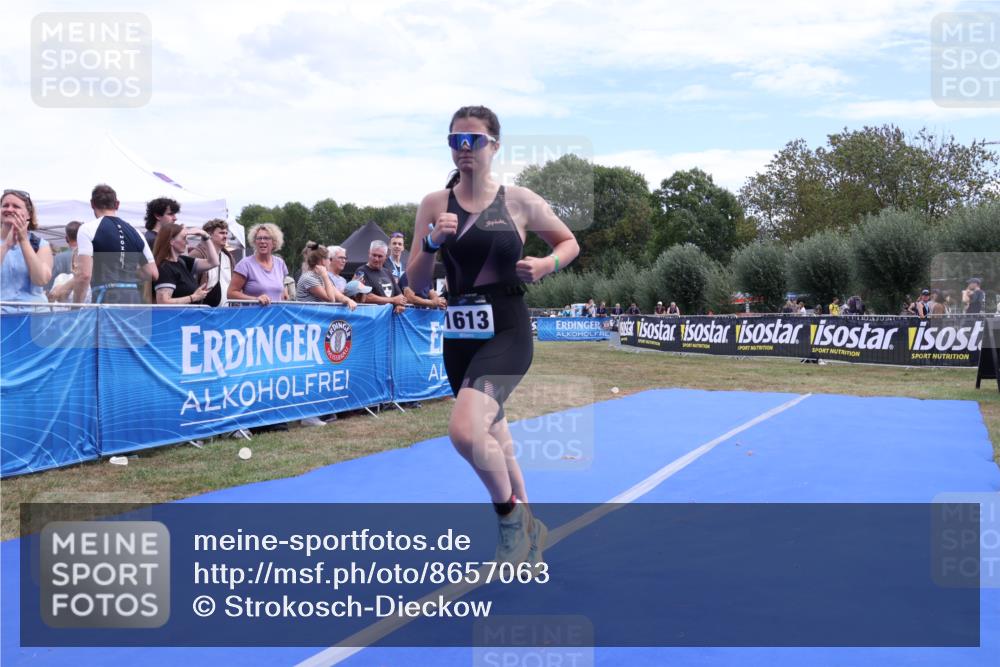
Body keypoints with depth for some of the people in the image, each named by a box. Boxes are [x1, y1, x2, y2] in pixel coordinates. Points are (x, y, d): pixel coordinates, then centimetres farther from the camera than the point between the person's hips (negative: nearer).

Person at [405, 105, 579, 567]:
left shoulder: (519, 201, -2)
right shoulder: (434, 205, 3)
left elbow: (569, 242, 12)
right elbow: (416, 284, 3)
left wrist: (545, 264, -8)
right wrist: (432, 243, -15)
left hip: (506, 332, -4)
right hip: (459, 335, 4)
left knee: (465, 430, -25)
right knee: (493, 442, 15)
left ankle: (510, 517, 2)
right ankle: (527, 529, 38)